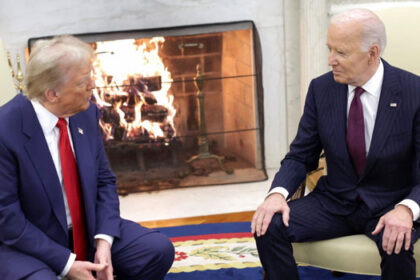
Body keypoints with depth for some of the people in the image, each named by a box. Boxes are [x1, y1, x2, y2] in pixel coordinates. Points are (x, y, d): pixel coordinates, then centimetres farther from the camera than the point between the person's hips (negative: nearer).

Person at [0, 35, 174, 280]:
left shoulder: (86, 113, -5)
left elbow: (104, 180, 4)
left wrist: (104, 240, -11)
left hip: (90, 232, 5)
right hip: (31, 245, -5)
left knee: (159, 249, -10)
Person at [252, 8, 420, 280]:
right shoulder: (321, 89, -2)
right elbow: (301, 156, 2)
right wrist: (278, 193, -19)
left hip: (390, 205, -3)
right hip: (335, 201, 3)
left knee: (397, 246, -36)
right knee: (269, 226, -21)